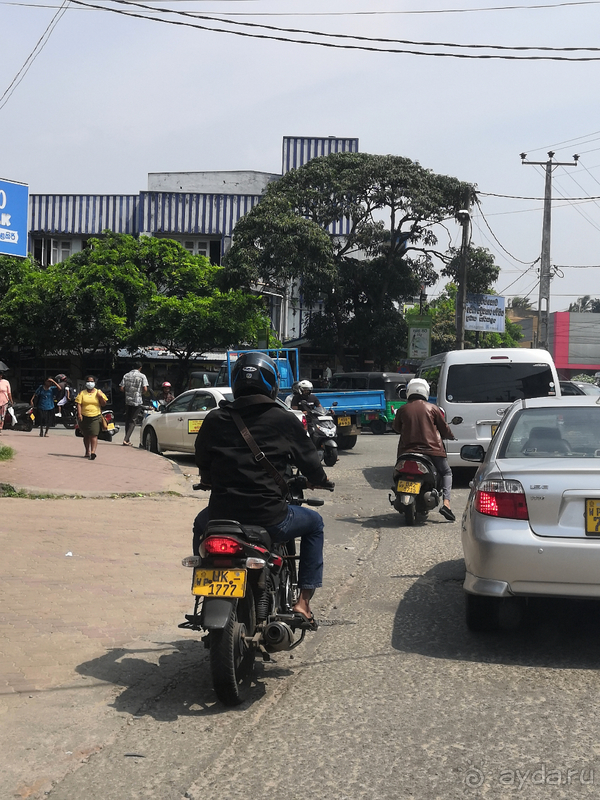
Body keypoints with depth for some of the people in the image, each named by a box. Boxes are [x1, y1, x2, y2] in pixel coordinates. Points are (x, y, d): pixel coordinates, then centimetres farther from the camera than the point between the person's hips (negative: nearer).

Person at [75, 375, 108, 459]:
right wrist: (79, 414, -12)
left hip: (96, 418, -2)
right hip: (84, 417, 2)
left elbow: (104, 404, 6)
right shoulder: (82, 393, 7)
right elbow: (78, 404, 0)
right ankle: (87, 452, 26)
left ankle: (93, 452, -22)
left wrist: (100, 397, -10)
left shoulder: (99, 392, 8)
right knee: (86, 436, 12)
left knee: (94, 435, -14)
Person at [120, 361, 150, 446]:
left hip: (127, 400, 4)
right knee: (133, 421, 0)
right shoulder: (142, 376, -6)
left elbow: (122, 388, -1)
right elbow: (145, 389, -13)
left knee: (127, 420, 15)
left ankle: (128, 440, 19)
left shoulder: (126, 375, 4)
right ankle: (126, 439, -13)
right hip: (137, 401, -3)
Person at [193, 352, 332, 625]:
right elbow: (310, 463, 4)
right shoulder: (285, 421, -5)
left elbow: (203, 467, 14)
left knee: (201, 523, 38)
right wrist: (318, 479, 28)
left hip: (223, 514, 3)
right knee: (314, 523, 27)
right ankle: (304, 600, 19)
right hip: (269, 518, -3)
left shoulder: (214, 420, 2)